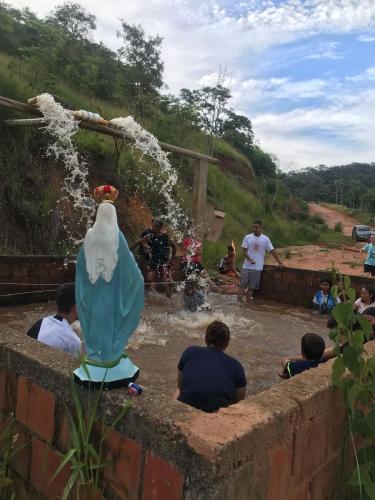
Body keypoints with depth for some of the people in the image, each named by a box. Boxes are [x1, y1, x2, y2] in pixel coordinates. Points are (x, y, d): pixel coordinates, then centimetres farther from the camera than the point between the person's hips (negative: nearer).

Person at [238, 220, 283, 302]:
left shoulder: (265, 239, 1)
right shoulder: (247, 237, 1)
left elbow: (272, 251, 4)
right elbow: (244, 251, -1)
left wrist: (280, 263, 0)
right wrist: (250, 260, -17)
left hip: (257, 268, 0)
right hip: (246, 266, 0)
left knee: (251, 286, 3)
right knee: (242, 285, -3)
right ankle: (239, 301, -1)